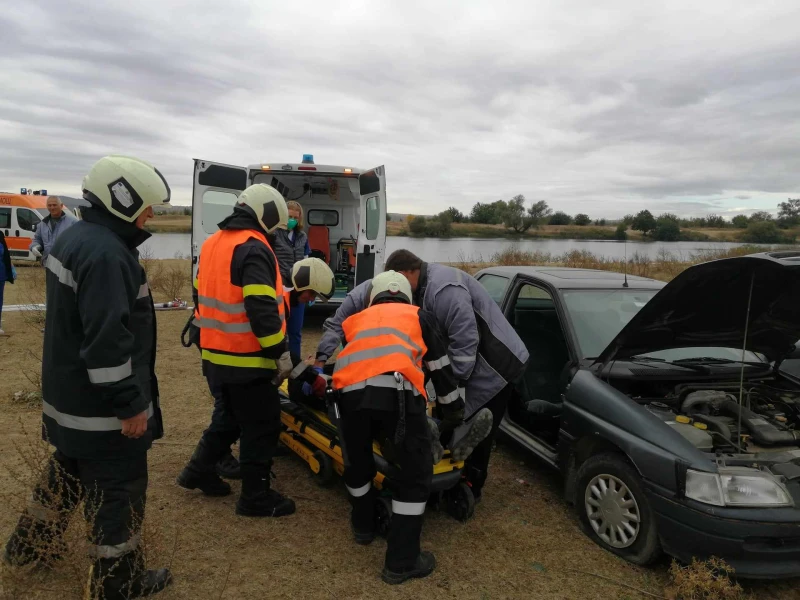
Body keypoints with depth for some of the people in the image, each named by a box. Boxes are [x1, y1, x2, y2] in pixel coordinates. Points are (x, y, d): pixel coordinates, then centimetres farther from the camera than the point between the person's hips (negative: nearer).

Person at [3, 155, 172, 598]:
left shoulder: (73, 237, 9)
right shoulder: (106, 253, -25)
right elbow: (109, 340, -29)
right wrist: (130, 404, -23)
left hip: (69, 396, 10)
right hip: (102, 406, -10)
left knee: (67, 474, 28)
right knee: (118, 492, 5)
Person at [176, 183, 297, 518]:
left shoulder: (212, 244, 12)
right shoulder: (253, 249, -18)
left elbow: (204, 296, 19)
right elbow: (262, 309, -25)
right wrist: (280, 353, -19)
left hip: (216, 355, 9)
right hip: (247, 360, -9)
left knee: (231, 416, 26)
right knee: (262, 427, 4)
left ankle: (199, 471, 35)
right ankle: (255, 497, 13)